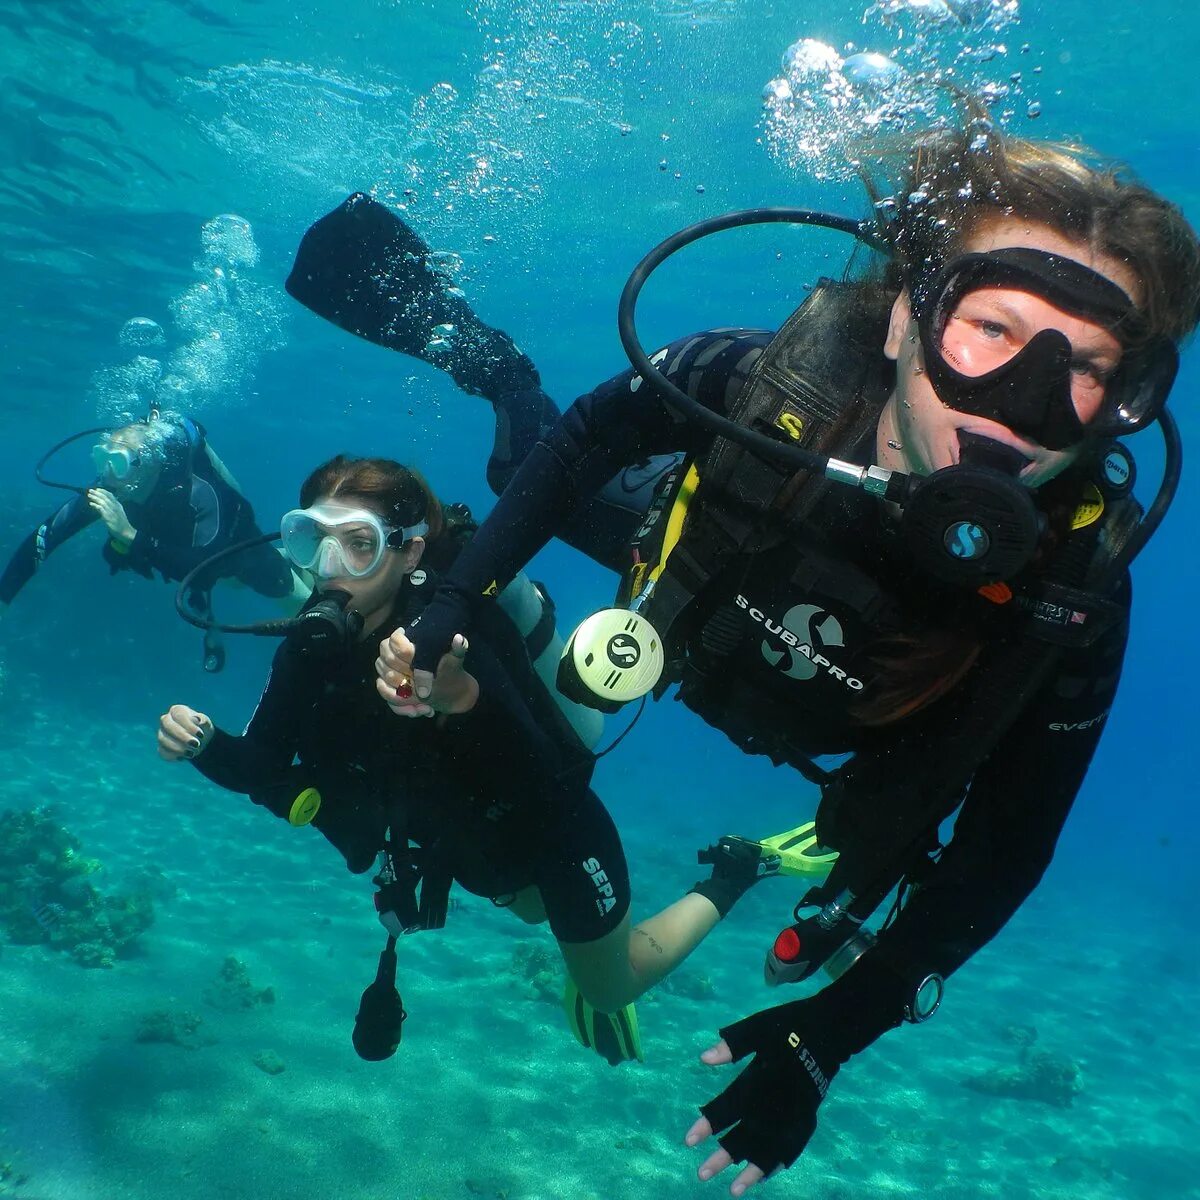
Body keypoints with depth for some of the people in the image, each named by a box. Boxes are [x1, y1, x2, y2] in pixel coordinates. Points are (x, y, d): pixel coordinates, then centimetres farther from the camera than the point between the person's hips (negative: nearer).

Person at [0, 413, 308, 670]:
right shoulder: (108, 490, -30)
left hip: (236, 549, -5)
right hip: (186, 551, 5)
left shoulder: (198, 493, -46)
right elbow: (45, 537, -25)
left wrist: (129, 534, -63)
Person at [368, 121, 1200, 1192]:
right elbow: (595, 434, -20)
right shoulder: (764, 381, -43)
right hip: (683, 612, -1)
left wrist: (830, 1034, -30)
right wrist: (454, 606, -22)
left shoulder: (1074, 597, -43)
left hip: (854, 743, 2)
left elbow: (1003, 849, -27)